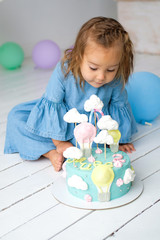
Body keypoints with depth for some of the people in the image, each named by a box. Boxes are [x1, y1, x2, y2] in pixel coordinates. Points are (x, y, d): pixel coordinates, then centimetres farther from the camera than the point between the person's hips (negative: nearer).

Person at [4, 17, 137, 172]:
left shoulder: (116, 79, -25)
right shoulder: (64, 70, -31)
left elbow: (118, 106, -6)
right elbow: (52, 105, -22)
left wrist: (119, 140, 2)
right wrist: (59, 143, -18)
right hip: (62, 122, -1)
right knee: (17, 116, -15)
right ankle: (51, 152, -27)